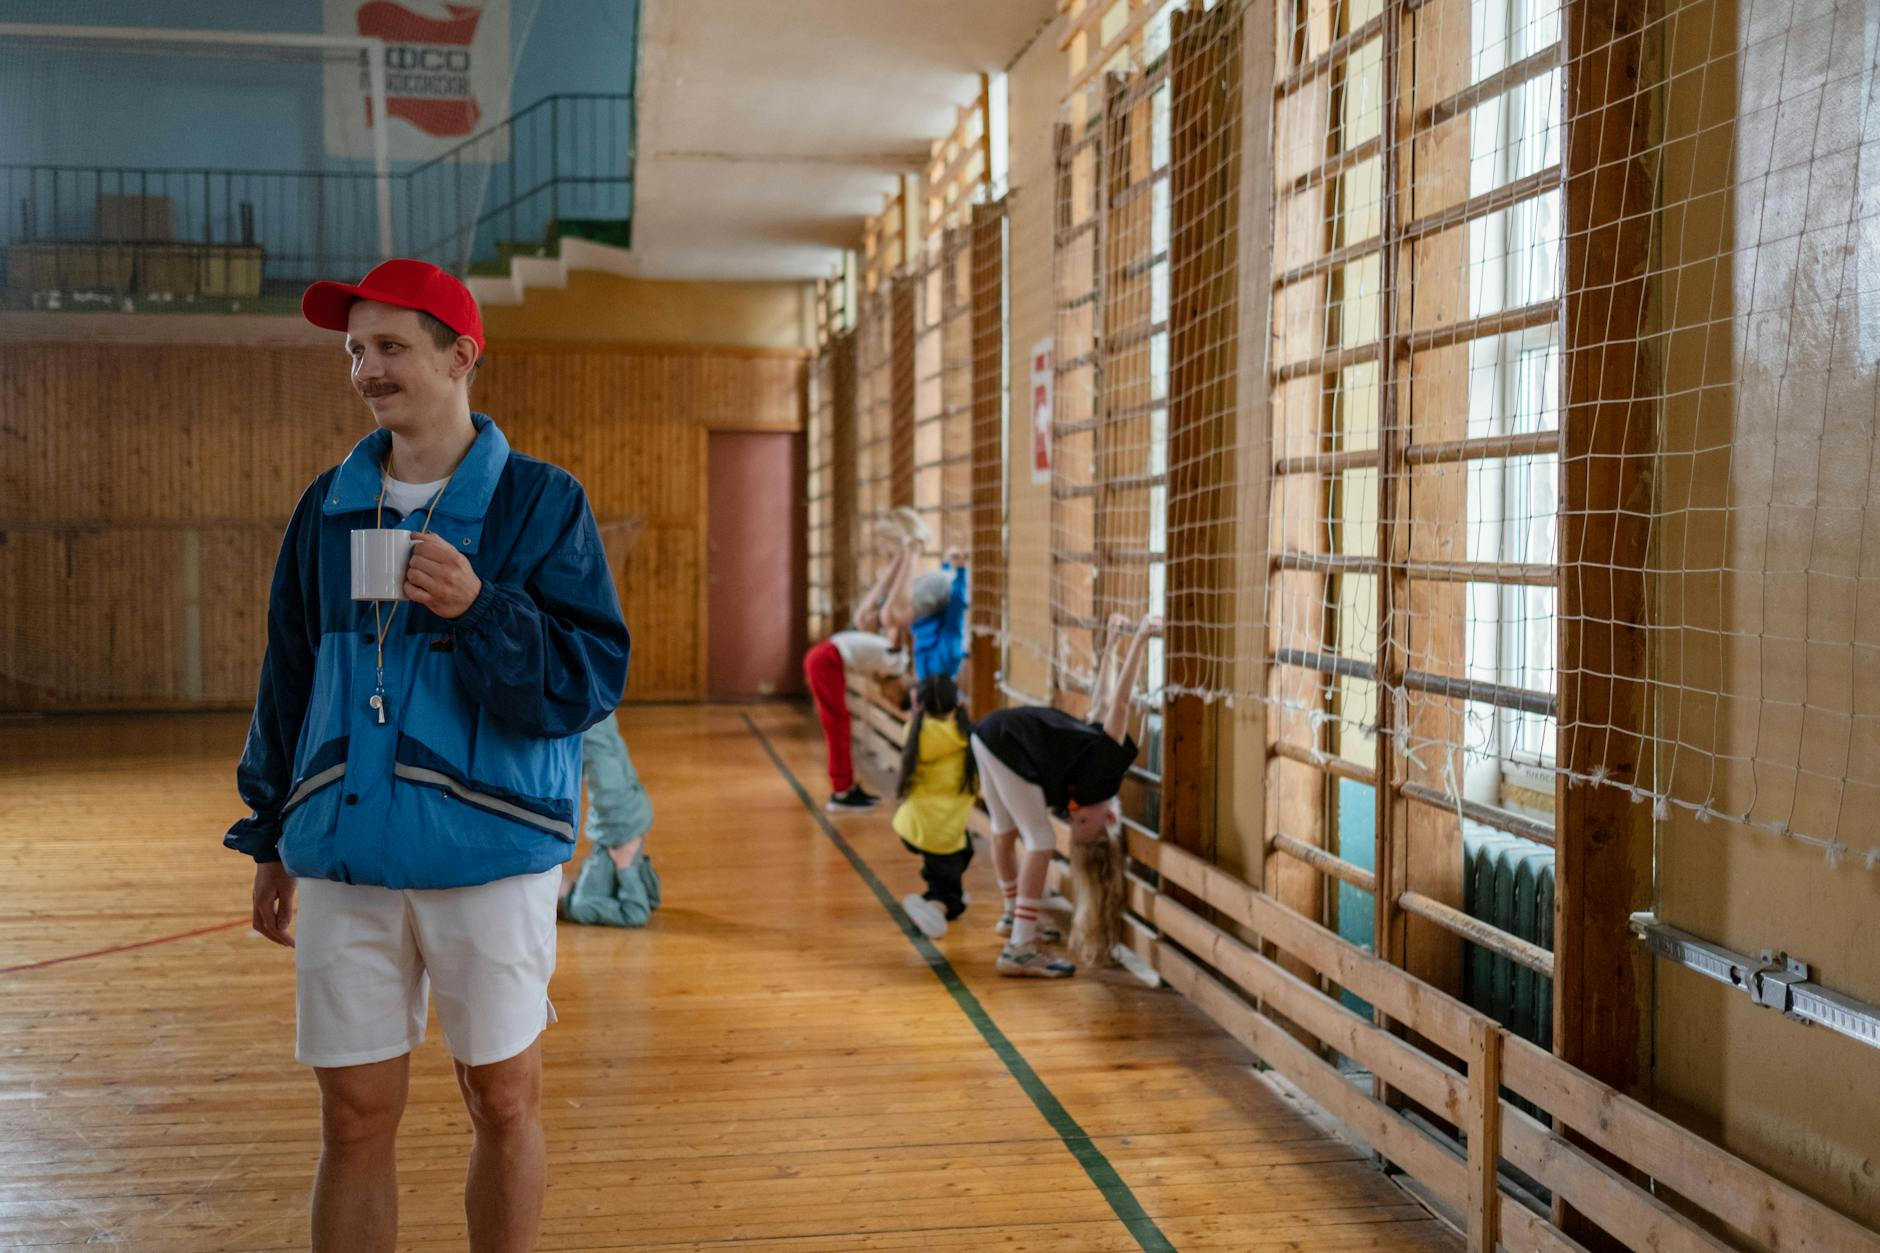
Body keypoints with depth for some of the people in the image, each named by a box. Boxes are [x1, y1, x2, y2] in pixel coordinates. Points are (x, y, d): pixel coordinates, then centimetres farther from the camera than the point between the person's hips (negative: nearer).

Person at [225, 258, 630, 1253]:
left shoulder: (540, 503, -3)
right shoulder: (329, 505, 9)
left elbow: (591, 683, -9)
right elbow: (289, 678, 16)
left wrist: (479, 609, -23)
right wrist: (270, 837, 17)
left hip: (490, 859, -3)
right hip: (345, 860, 3)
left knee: (503, 1105, 9)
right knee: (354, 1118, 7)